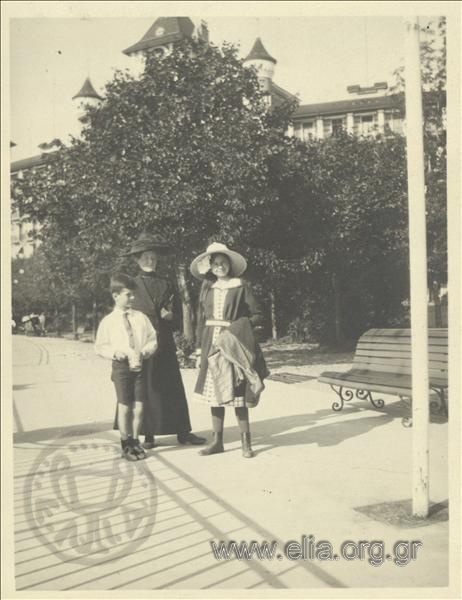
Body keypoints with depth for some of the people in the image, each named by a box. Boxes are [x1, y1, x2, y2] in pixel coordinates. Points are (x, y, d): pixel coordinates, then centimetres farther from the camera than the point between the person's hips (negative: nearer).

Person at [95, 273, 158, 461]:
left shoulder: (141, 317, 6)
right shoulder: (108, 321, -2)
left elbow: (153, 340, 9)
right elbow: (100, 347, 1)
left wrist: (146, 350, -10)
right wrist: (115, 352, -16)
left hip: (140, 365, 3)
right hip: (121, 366, -3)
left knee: (139, 406, 5)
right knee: (124, 407, 3)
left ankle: (135, 441, 21)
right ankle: (126, 444, 16)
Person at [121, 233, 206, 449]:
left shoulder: (166, 284, 12)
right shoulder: (132, 285, 3)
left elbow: (174, 312, 15)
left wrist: (170, 314, -7)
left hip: (165, 343, 3)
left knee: (172, 386, 4)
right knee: (145, 388, 0)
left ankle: (183, 432, 10)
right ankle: (148, 434, 10)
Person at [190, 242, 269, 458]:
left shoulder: (240, 286, -1)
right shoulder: (207, 287, 9)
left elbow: (257, 315, 1)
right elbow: (201, 319, 12)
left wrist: (235, 327, -12)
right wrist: (200, 349, 8)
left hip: (233, 345, -4)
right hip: (211, 344, 4)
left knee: (237, 394, -3)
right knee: (214, 392, 6)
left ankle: (246, 442, 7)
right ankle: (217, 441, 15)